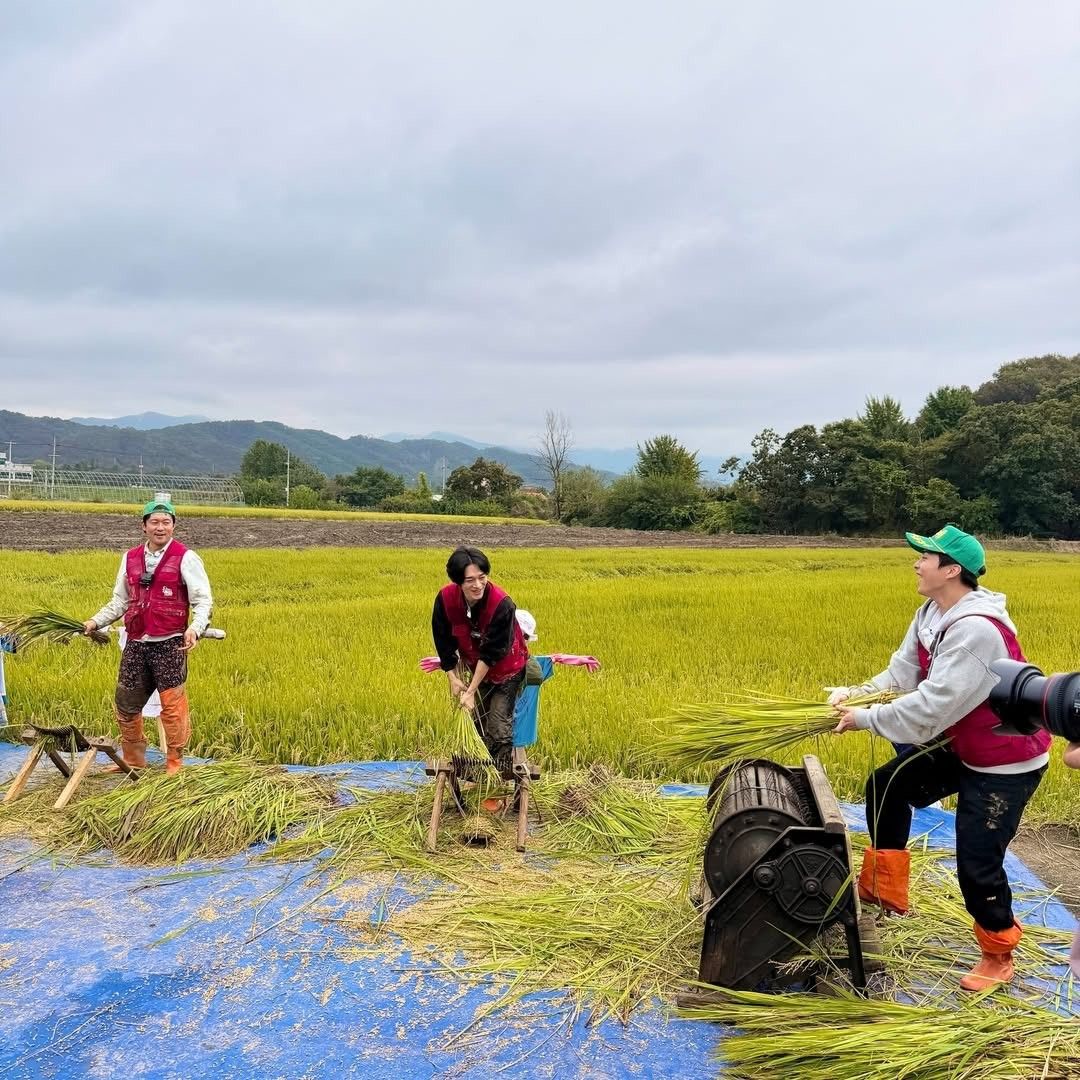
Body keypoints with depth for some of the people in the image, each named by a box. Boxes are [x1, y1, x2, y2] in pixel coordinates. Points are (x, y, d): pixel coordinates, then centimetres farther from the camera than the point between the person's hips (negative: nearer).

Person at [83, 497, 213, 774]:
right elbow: (119, 601, 20)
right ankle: (133, 761, 31)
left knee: (173, 707, -2)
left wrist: (195, 627, -25)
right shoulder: (130, 559, 11)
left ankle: (175, 765, 12)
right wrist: (96, 621, 6)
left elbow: (203, 600, -8)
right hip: (136, 645, 5)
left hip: (169, 646, -5)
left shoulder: (186, 558, -5)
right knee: (126, 704, 13)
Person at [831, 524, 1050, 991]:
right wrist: (854, 695, -16)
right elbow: (901, 674, 0)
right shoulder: (931, 615, -2)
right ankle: (884, 891, 29)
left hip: (1006, 763, -10)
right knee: (887, 786, 14)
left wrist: (865, 719, -24)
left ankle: (998, 956, 25)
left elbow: (931, 707, -34)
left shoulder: (976, 630, -33)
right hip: (960, 746, 10)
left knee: (977, 864, -2)